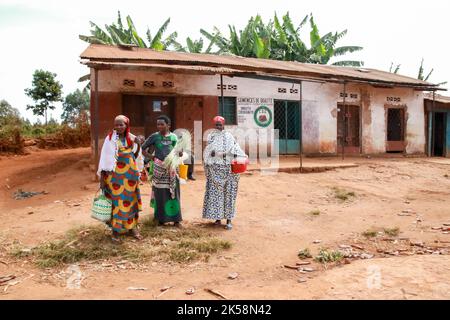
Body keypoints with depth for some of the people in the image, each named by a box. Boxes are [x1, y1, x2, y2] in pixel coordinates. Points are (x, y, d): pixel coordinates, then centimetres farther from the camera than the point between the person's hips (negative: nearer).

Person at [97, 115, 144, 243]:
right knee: (116, 202, 1)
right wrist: (102, 178, -8)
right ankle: (116, 231, 12)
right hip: (115, 175, -3)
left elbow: (137, 157, 13)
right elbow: (104, 158, -6)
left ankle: (132, 227, 25)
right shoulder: (110, 139, -5)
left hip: (130, 175, 3)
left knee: (130, 201, 11)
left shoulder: (133, 139, 3)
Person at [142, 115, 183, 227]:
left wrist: (180, 152, -11)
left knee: (173, 193, 5)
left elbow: (179, 153, 10)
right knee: (160, 193, 3)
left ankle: (175, 219, 12)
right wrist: (150, 157, -2)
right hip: (159, 167, -2)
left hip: (171, 167, 2)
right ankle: (161, 219, 15)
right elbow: (143, 148, 5)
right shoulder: (154, 136, -1)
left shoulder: (173, 137, 5)